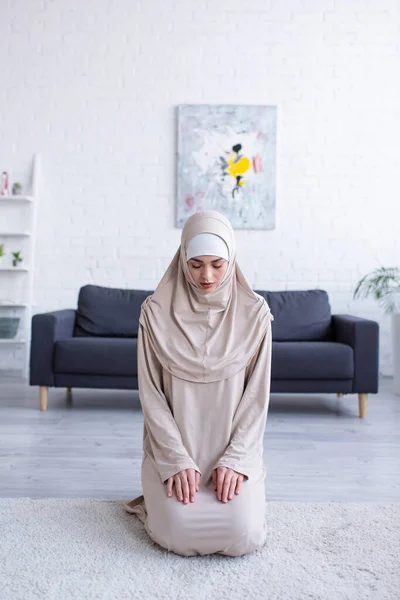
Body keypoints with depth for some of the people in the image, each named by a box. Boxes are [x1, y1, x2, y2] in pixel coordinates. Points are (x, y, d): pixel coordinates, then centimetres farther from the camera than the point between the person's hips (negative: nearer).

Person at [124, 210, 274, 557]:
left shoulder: (254, 313, -3)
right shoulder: (156, 312, -5)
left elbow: (257, 394, -2)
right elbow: (151, 394, -5)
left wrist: (235, 459, -11)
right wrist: (176, 460, -12)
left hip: (235, 449, 1)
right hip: (174, 450, 0)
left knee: (243, 538, -17)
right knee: (179, 537, -18)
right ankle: (164, 499, 17)